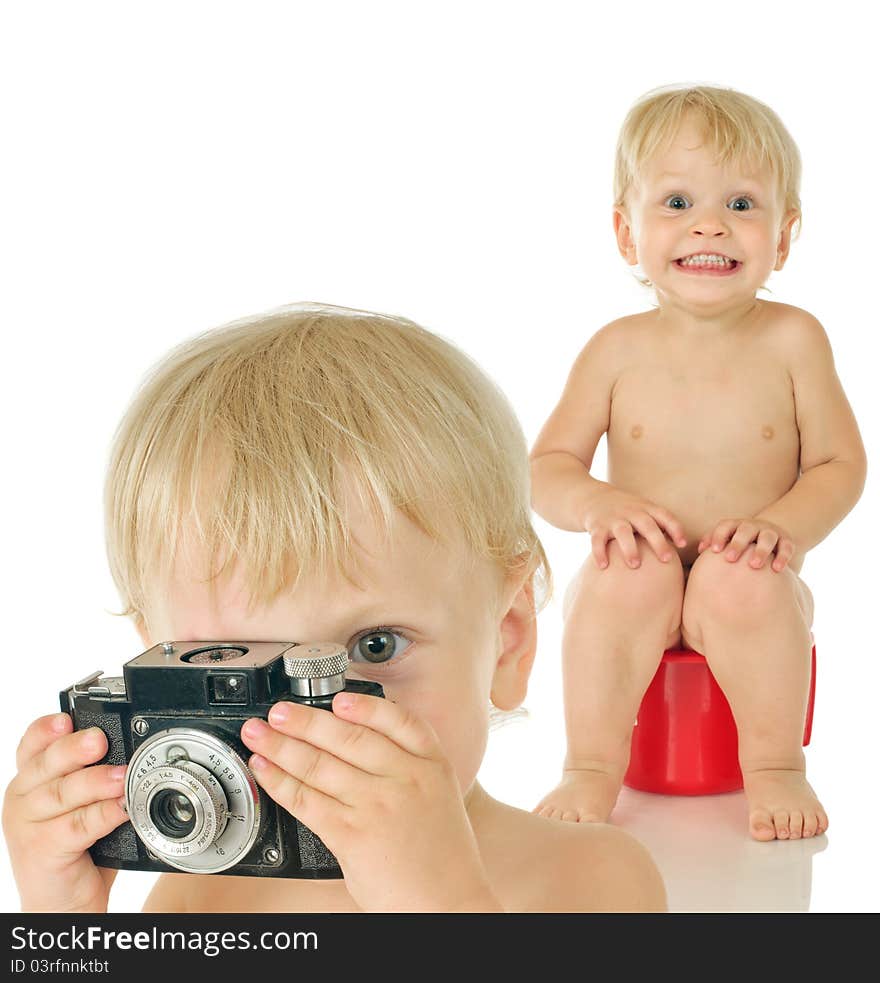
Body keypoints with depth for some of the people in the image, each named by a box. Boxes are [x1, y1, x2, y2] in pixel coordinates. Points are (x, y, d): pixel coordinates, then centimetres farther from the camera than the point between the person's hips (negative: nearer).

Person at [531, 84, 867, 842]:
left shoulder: (791, 340, -2)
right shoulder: (619, 350, -1)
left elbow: (841, 464, -1)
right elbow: (546, 466, 1)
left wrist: (785, 523, -21)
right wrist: (597, 503, -21)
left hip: (747, 583, -1)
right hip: (643, 583, 1)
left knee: (739, 578, -33)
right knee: (629, 572, -31)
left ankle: (776, 769, -14)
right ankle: (592, 770, -17)